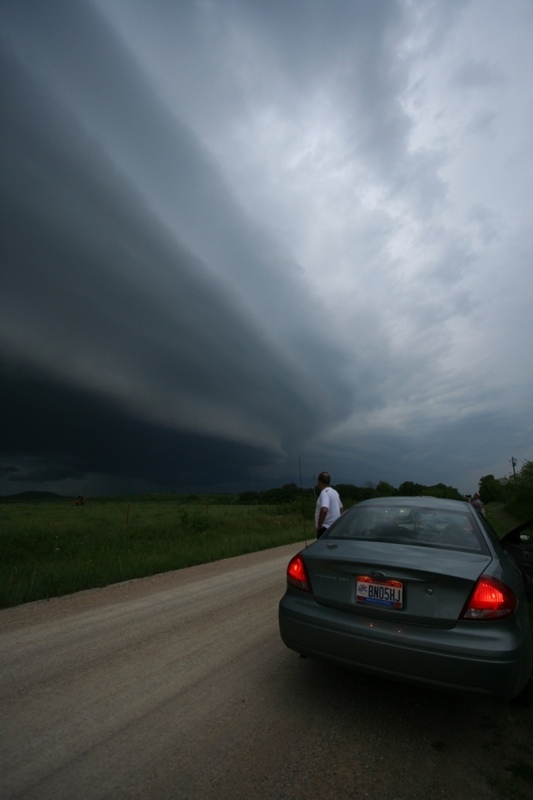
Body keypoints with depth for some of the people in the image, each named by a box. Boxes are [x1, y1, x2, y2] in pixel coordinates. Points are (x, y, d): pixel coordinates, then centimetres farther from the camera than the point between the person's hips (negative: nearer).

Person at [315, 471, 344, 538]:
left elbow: (324, 510, -32)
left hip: (326, 528, -9)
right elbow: (341, 509, 24)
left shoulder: (324, 493, -16)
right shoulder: (334, 492, 14)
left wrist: (319, 525, -22)